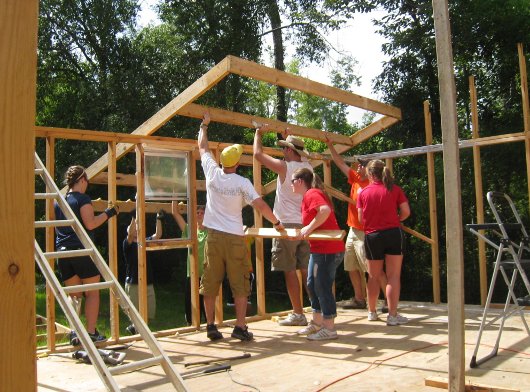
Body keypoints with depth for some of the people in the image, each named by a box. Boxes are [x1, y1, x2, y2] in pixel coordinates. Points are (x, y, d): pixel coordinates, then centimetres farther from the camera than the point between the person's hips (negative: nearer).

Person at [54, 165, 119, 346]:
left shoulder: (57, 201, 13)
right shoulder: (82, 198, -7)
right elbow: (90, 223, -16)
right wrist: (108, 213, -7)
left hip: (63, 251, 6)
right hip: (82, 250, -6)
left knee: (74, 294, 12)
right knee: (92, 292, 5)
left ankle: (74, 332, 2)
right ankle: (91, 332, 4)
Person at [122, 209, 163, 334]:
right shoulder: (127, 244, -2)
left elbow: (158, 235, -1)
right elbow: (130, 234, -23)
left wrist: (159, 219, -11)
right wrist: (134, 218, -32)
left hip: (148, 283, 5)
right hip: (133, 284, -5)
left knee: (150, 313, 10)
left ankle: (133, 328, 31)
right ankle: (134, 328, 23)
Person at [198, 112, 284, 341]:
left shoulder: (212, 173, 0)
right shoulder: (242, 183, -7)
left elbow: (202, 147, 15)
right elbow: (260, 205, -11)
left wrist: (204, 125, 28)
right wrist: (276, 222, 4)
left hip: (213, 235, 3)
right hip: (235, 237, -2)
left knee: (211, 283, 8)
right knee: (240, 285, 4)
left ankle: (210, 326, 12)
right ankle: (240, 327, 3)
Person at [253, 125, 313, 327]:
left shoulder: (284, 167, -11)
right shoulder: (308, 167, 8)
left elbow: (258, 154, -3)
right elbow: (298, 158, 32)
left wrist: (258, 132, 12)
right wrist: (288, 138, 34)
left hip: (287, 225, -6)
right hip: (305, 225, 7)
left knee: (289, 271, -1)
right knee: (306, 270, 10)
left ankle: (298, 314, 1)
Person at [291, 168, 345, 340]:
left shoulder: (311, 194, -14)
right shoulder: (310, 195, 18)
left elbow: (325, 210, -31)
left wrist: (309, 228, -25)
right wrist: (302, 233, 10)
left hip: (327, 250, -11)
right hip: (320, 248, 11)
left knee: (322, 287, -4)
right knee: (312, 285, 17)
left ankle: (329, 329, 6)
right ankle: (317, 323, 28)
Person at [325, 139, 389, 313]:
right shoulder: (355, 179, 8)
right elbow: (340, 163, 16)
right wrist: (330, 145, 16)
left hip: (365, 233, -9)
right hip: (353, 231, 9)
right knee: (351, 267, 15)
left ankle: (388, 300, 0)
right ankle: (359, 299, 25)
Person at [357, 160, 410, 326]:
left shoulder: (363, 192, -1)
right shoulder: (395, 189, -2)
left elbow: (361, 218, 0)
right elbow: (406, 211, -4)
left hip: (372, 236, 1)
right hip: (393, 234, -1)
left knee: (373, 277, 14)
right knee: (393, 276, 2)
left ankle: (372, 312, 26)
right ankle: (393, 315, -1)